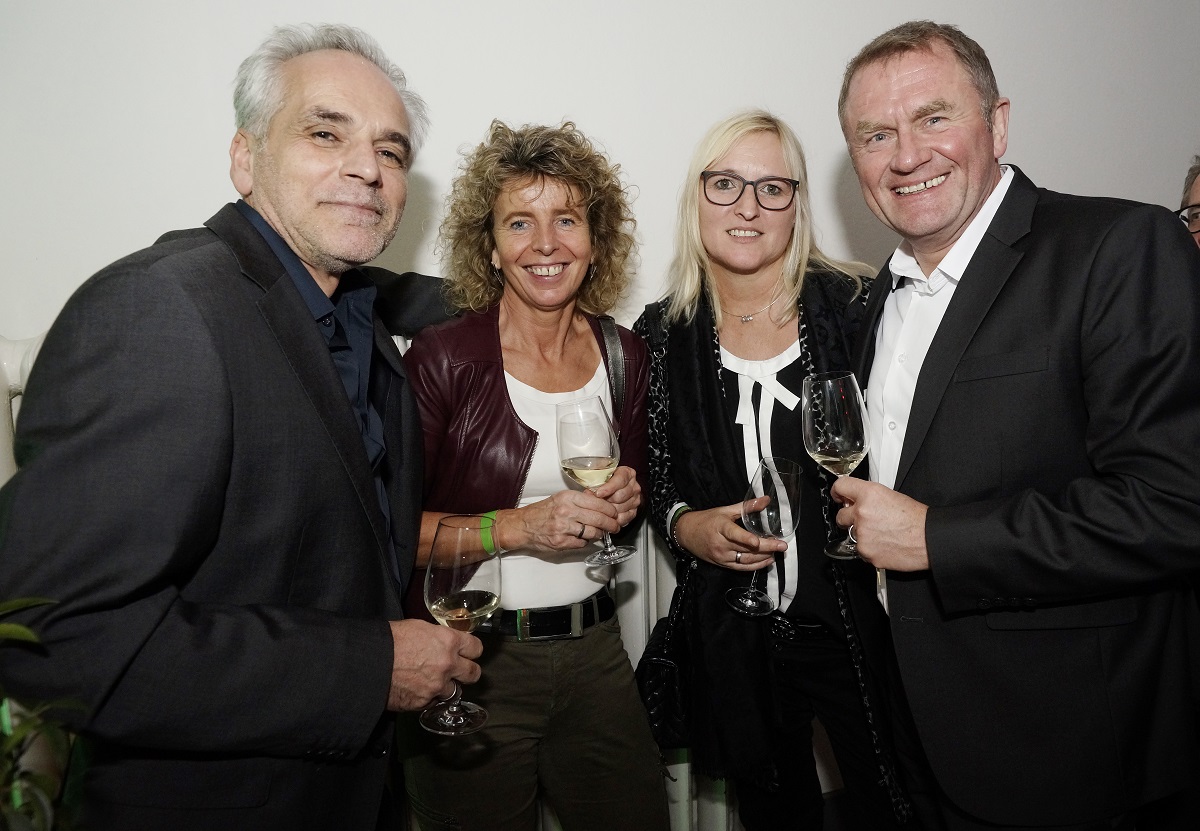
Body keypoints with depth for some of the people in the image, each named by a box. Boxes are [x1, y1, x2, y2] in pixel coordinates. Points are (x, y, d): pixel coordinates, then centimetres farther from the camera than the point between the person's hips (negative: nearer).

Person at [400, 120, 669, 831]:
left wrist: (627, 501, -6)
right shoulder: (444, 358, -12)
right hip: (474, 659, -4)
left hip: (594, 651, 4)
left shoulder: (624, 355, 2)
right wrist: (518, 526, -22)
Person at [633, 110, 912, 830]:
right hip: (734, 640, 2)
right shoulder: (662, 335, -2)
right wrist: (685, 525, -11)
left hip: (856, 624, -1)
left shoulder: (855, 306, -8)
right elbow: (650, 480, 7)